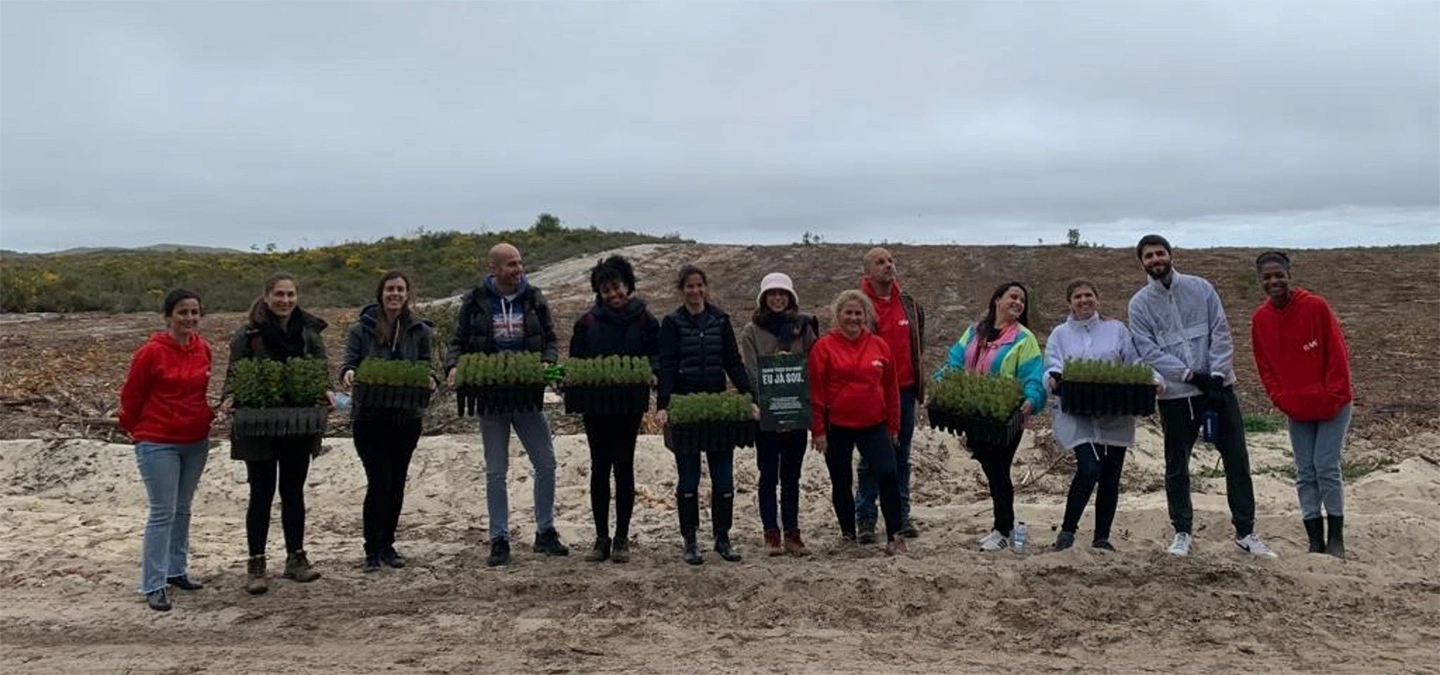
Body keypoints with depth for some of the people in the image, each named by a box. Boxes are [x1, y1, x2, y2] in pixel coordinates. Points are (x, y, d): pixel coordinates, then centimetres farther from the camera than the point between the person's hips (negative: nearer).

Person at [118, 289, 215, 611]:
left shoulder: (203, 349, 2)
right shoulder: (151, 353, -15)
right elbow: (131, 396, -5)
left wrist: (208, 416, 7)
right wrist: (135, 430, 6)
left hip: (196, 442, 6)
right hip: (158, 444, -6)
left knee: (183, 509, 16)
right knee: (163, 513, -5)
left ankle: (177, 570, 29)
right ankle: (154, 585, 1)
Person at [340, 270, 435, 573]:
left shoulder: (419, 330, 6)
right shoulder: (361, 329, -1)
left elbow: (426, 367, 6)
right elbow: (348, 364, -3)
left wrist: (429, 380, -16)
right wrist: (348, 374, -25)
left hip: (407, 417, 3)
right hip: (369, 417, -3)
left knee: (397, 483, 10)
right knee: (379, 482, -8)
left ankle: (387, 545, 24)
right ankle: (372, 551, 3)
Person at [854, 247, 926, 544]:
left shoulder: (910, 304, 8)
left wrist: (916, 369, 16)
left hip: (905, 389, 4)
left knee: (902, 457, 11)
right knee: (870, 459, 2)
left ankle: (902, 516, 19)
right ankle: (866, 519, 9)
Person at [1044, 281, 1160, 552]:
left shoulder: (1117, 329, 11)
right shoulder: (1060, 334, 10)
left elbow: (1135, 362, 7)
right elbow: (1051, 367, 0)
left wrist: (1153, 378, -12)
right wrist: (1053, 378, -23)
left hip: (1115, 415, 3)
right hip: (1077, 414, -2)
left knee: (1111, 476, 6)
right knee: (1089, 468, -20)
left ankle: (1102, 537, 18)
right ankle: (1067, 530, -6)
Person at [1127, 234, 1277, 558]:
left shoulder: (1200, 288, 4)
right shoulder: (1140, 303, 0)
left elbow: (1220, 333, 0)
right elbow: (1148, 350, -9)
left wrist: (1216, 375, -12)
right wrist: (1189, 375, -18)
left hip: (1218, 386, 1)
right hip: (1176, 395, -1)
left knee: (1237, 459, 4)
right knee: (1176, 467, 7)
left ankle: (1245, 532, 14)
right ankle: (1182, 532, 21)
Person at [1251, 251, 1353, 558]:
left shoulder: (1316, 307, -13)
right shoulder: (1260, 319, -1)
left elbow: (1337, 354, -11)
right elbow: (1265, 367, 7)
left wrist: (1331, 397, -12)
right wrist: (1281, 400, -2)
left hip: (1331, 406, -4)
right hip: (1297, 411, 4)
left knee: (1326, 468, -6)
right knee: (1305, 474, 5)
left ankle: (1336, 538, 8)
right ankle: (1315, 541, 13)